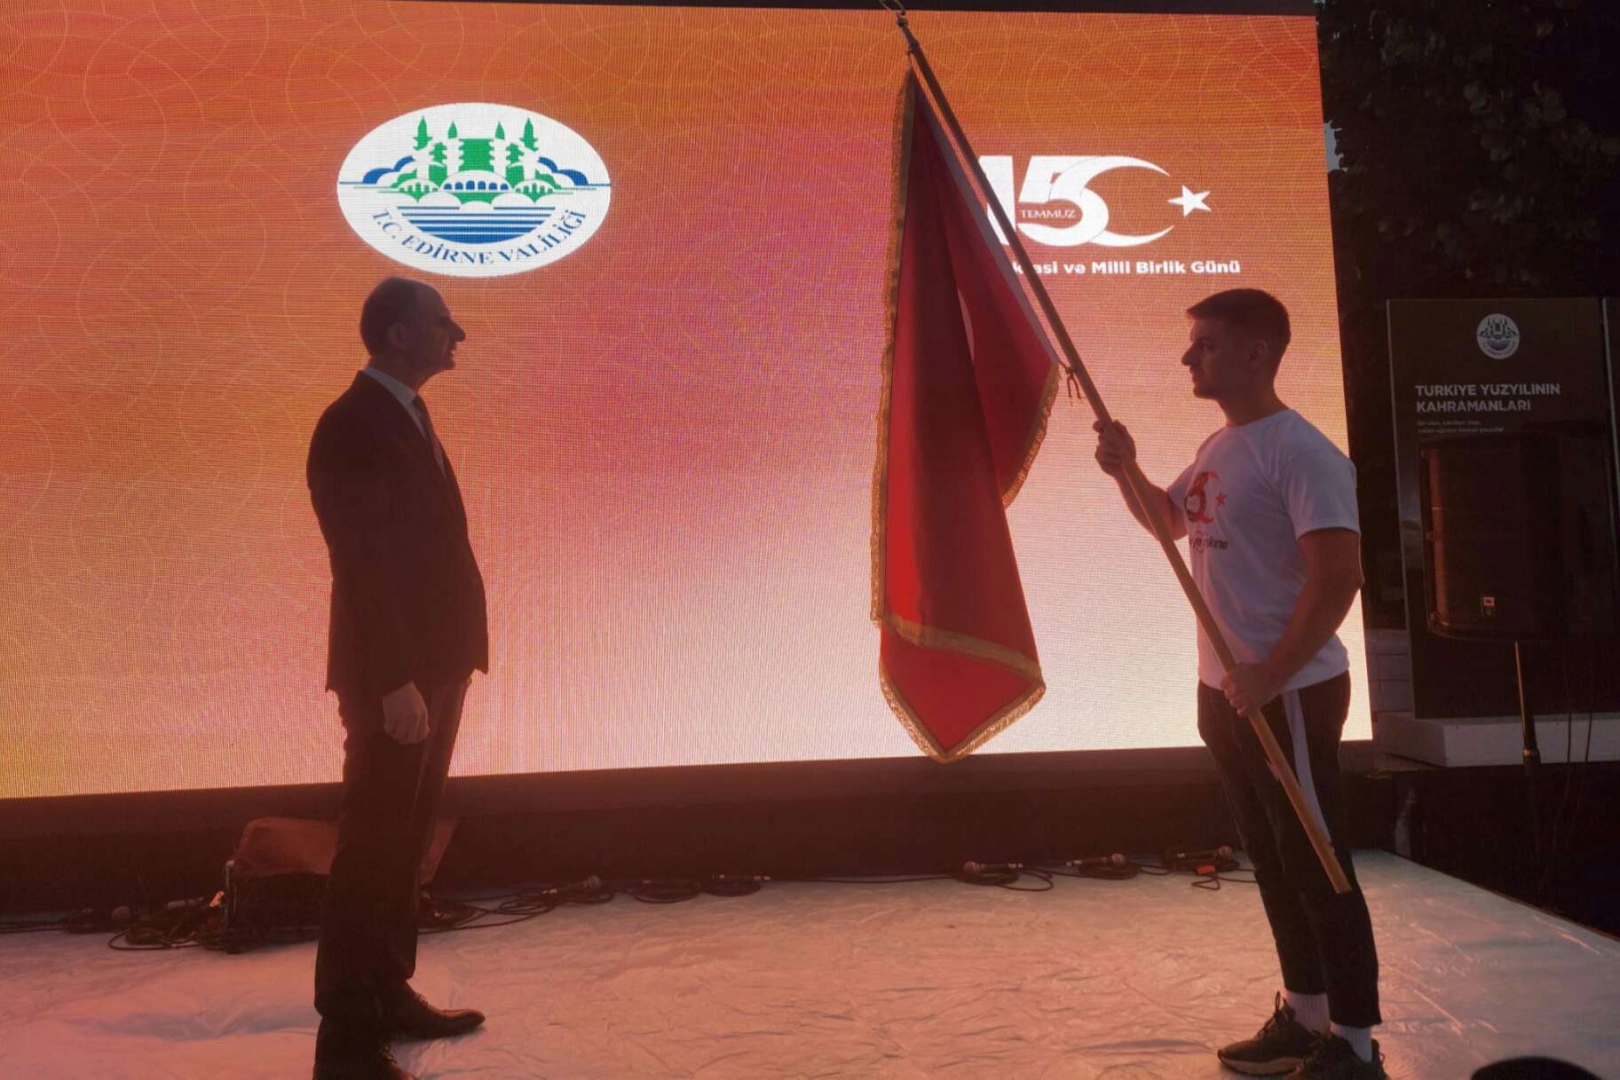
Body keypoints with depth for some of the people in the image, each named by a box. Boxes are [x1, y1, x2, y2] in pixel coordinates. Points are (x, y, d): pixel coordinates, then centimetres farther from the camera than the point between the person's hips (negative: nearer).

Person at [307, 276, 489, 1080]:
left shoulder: (407, 415, 15)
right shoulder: (353, 425, -13)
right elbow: (362, 565, -20)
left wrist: (440, 667, 12)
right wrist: (394, 682, -22)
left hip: (434, 665, 9)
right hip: (394, 678, -9)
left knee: (405, 842, 16)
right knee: (372, 847, -1)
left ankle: (390, 997, 29)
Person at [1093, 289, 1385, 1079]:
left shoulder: (1300, 451, -16)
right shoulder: (1217, 448, 12)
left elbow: (1338, 576, -22)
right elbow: (1171, 521, 28)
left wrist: (1271, 675, -23)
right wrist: (1126, 473, 8)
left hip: (1289, 693, -9)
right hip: (1224, 689, 9)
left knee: (1316, 864, 0)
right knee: (1272, 861, 17)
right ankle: (1303, 1015, 31)